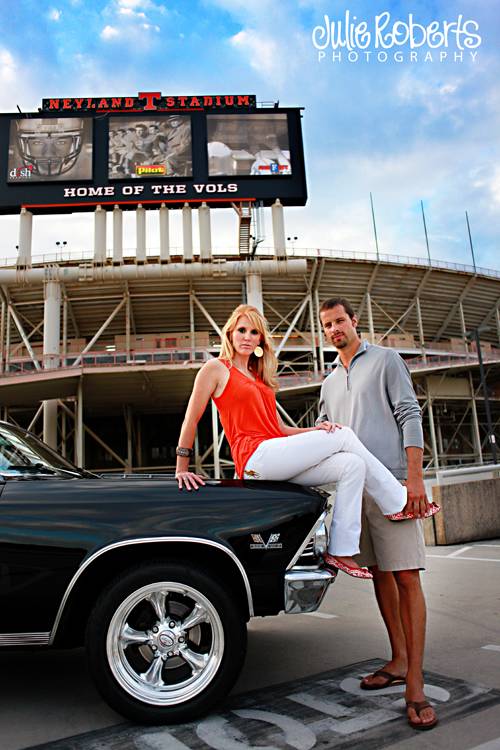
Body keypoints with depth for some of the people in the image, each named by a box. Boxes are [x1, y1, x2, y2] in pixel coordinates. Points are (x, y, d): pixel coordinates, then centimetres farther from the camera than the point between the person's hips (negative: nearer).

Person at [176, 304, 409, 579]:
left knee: (352, 465, -12)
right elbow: (191, 419, 0)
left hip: (278, 462, 8)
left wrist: (315, 430, 3)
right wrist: (182, 469, -5)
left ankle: (340, 551, -13)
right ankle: (398, 501, 2)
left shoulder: (260, 378, 25)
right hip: (255, 458, -8)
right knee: (344, 436, -11)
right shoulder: (216, 368, 4)